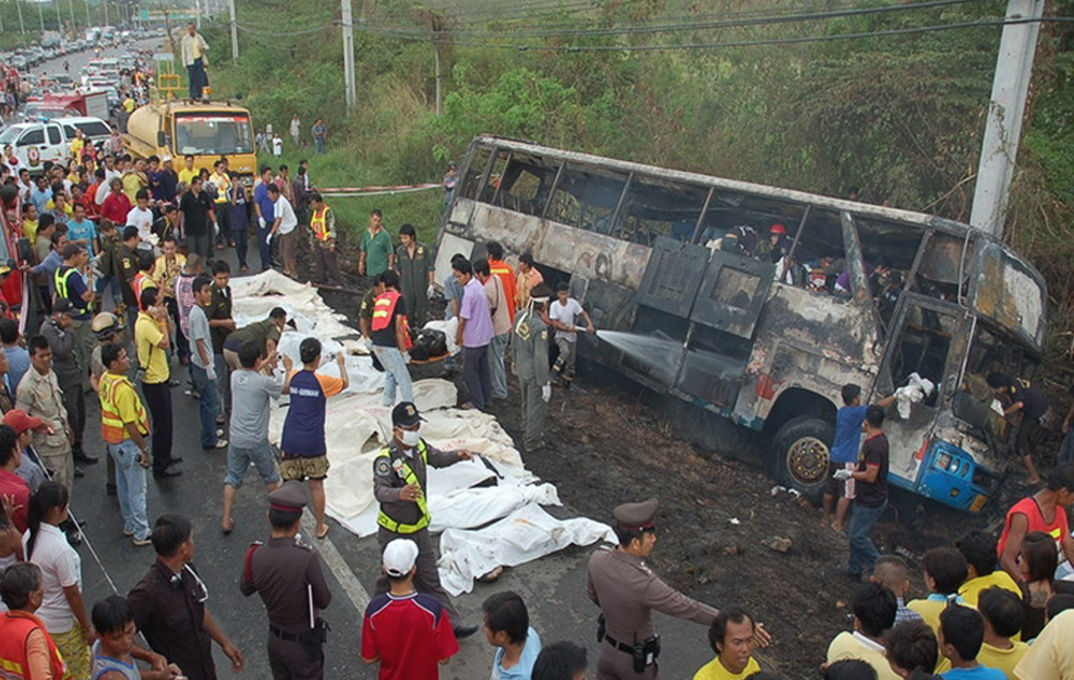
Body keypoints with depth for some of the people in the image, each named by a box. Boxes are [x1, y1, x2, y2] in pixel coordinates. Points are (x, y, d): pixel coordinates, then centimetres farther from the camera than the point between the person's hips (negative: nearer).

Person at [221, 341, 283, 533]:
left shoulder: (235, 376, -2)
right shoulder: (265, 382, -19)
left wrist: (268, 361, 28)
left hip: (236, 439, 4)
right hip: (257, 441, -4)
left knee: (232, 479, 14)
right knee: (270, 476, 19)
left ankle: (226, 521, 14)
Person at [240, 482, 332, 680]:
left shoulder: (255, 556, -17)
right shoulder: (306, 559, -33)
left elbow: (245, 589, 4)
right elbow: (324, 601, -17)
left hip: (275, 639, 5)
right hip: (303, 644, -5)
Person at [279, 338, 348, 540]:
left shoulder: (293, 376, 0)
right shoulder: (322, 381, -11)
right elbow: (345, 383, 9)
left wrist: (288, 369, 37)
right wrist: (341, 364, 25)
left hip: (290, 441, 3)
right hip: (313, 443, -3)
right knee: (316, 485, 10)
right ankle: (320, 527, 22)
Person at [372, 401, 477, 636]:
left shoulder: (419, 446, -1)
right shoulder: (386, 458, -25)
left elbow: (437, 458, 18)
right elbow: (379, 490, -39)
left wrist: (457, 455, -2)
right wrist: (399, 494, -60)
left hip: (419, 529, 7)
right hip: (395, 533, -6)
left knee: (430, 582, 14)